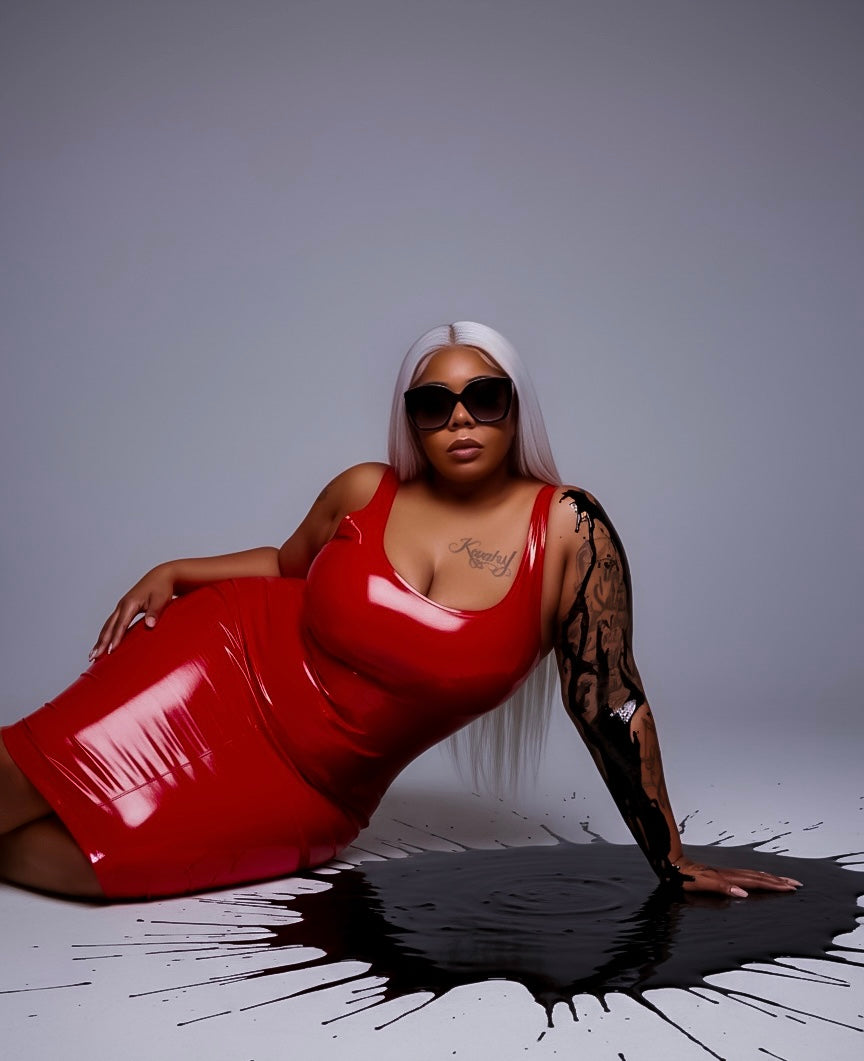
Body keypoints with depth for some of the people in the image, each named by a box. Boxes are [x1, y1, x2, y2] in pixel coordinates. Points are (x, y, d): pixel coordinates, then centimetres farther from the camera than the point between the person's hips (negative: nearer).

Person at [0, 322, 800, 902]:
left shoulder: (569, 529, -14)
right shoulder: (362, 494, -5)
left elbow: (609, 703, -10)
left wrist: (672, 864, -8)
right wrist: (176, 573, 0)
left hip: (312, 794, -1)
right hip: (226, 672, 2)